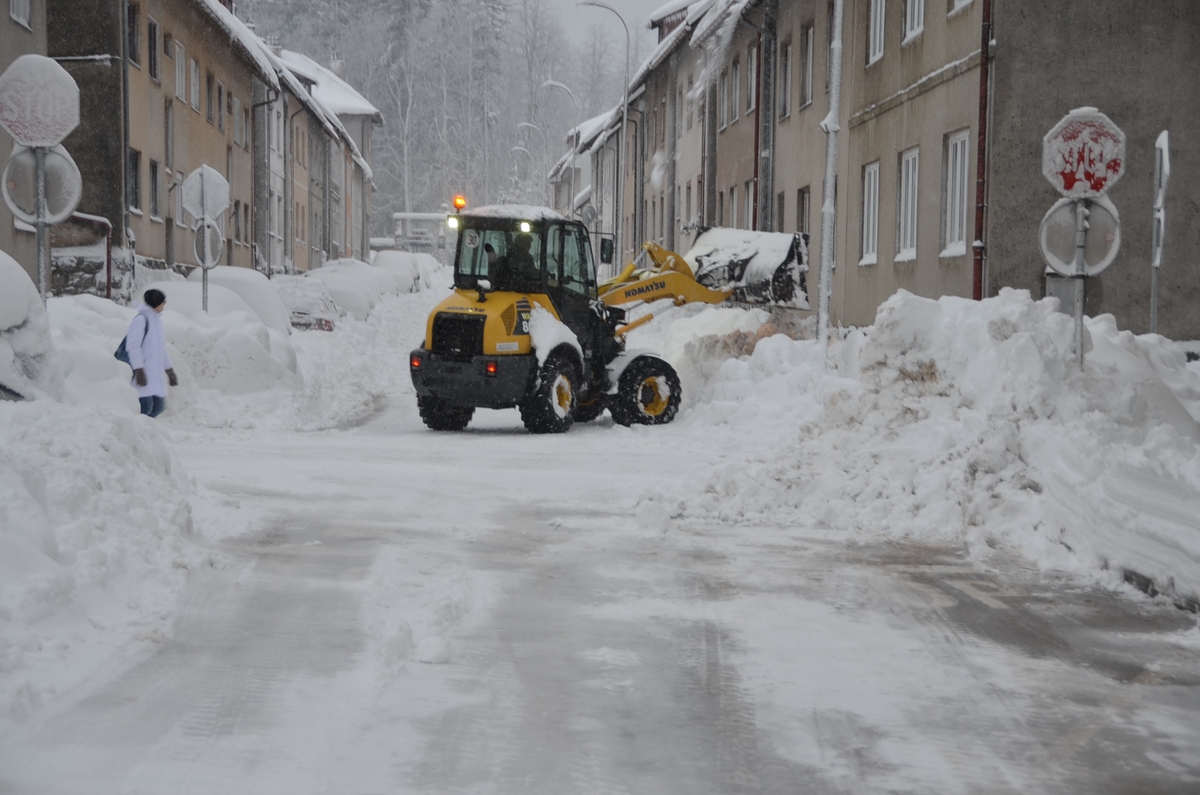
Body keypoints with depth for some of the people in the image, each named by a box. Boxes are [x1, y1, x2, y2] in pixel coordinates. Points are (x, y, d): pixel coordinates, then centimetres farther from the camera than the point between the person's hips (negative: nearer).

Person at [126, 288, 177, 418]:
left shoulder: (157, 320, 17)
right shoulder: (141, 319, -10)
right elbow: (133, 346, -16)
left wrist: (169, 370, 24)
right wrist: (138, 370, -21)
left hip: (156, 374, 9)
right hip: (143, 373, -9)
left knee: (158, 405, 6)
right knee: (146, 406, -13)